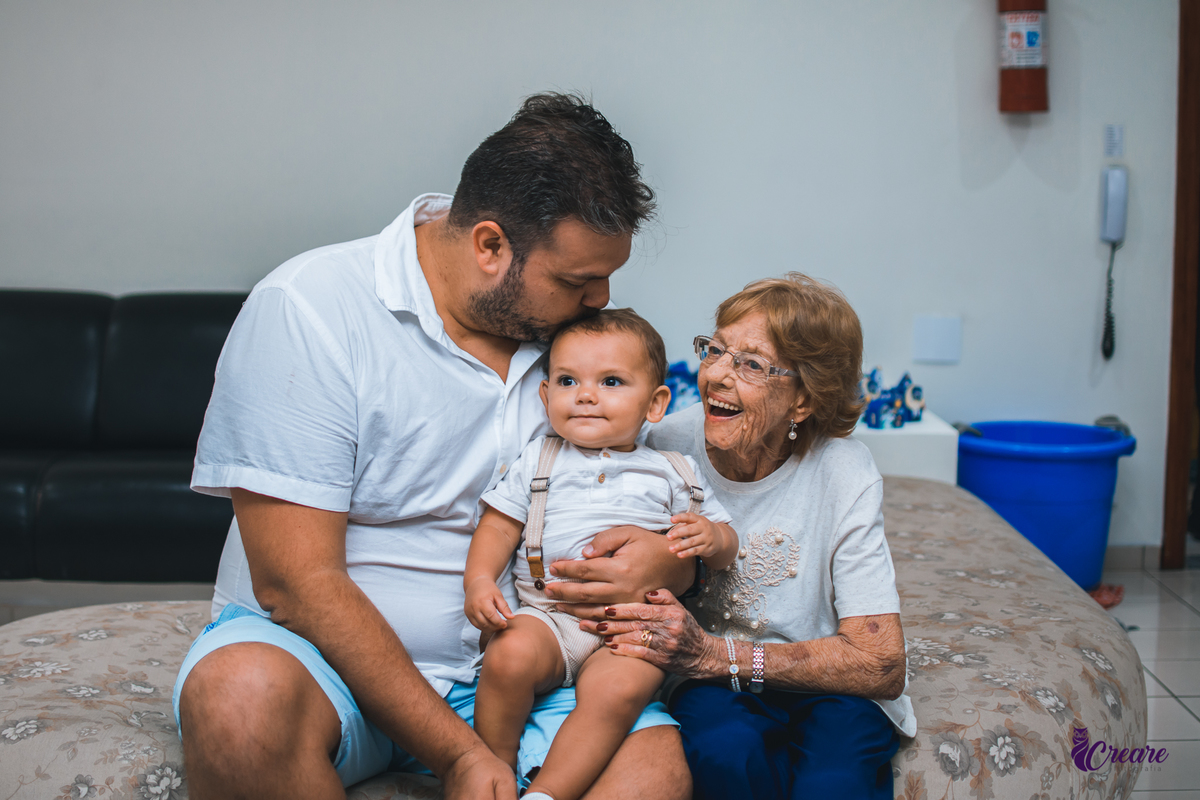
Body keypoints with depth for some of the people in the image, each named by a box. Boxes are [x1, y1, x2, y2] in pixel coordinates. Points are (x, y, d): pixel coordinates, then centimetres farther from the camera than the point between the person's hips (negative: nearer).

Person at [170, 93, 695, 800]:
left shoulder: (577, 338, 3)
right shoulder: (307, 309, -15)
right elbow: (296, 582, -19)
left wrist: (668, 561, -13)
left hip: (499, 661, 4)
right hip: (324, 653, -3)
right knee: (244, 697, -38)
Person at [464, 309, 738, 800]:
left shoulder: (671, 475, 13)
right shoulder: (539, 461, 15)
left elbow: (726, 544, 16)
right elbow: (498, 526, 12)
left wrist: (712, 537, -8)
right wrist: (479, 580, -6)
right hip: (547, 614, 1)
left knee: (620, 688, -32)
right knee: (509, 656, -30)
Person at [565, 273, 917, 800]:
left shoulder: (843, 474, -17)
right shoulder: (670, 443, -13)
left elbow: (882, 665, -20)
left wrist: (712, 654, -30)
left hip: (828, 685, -1)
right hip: (713, 681, 1)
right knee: (720, 749, -33)